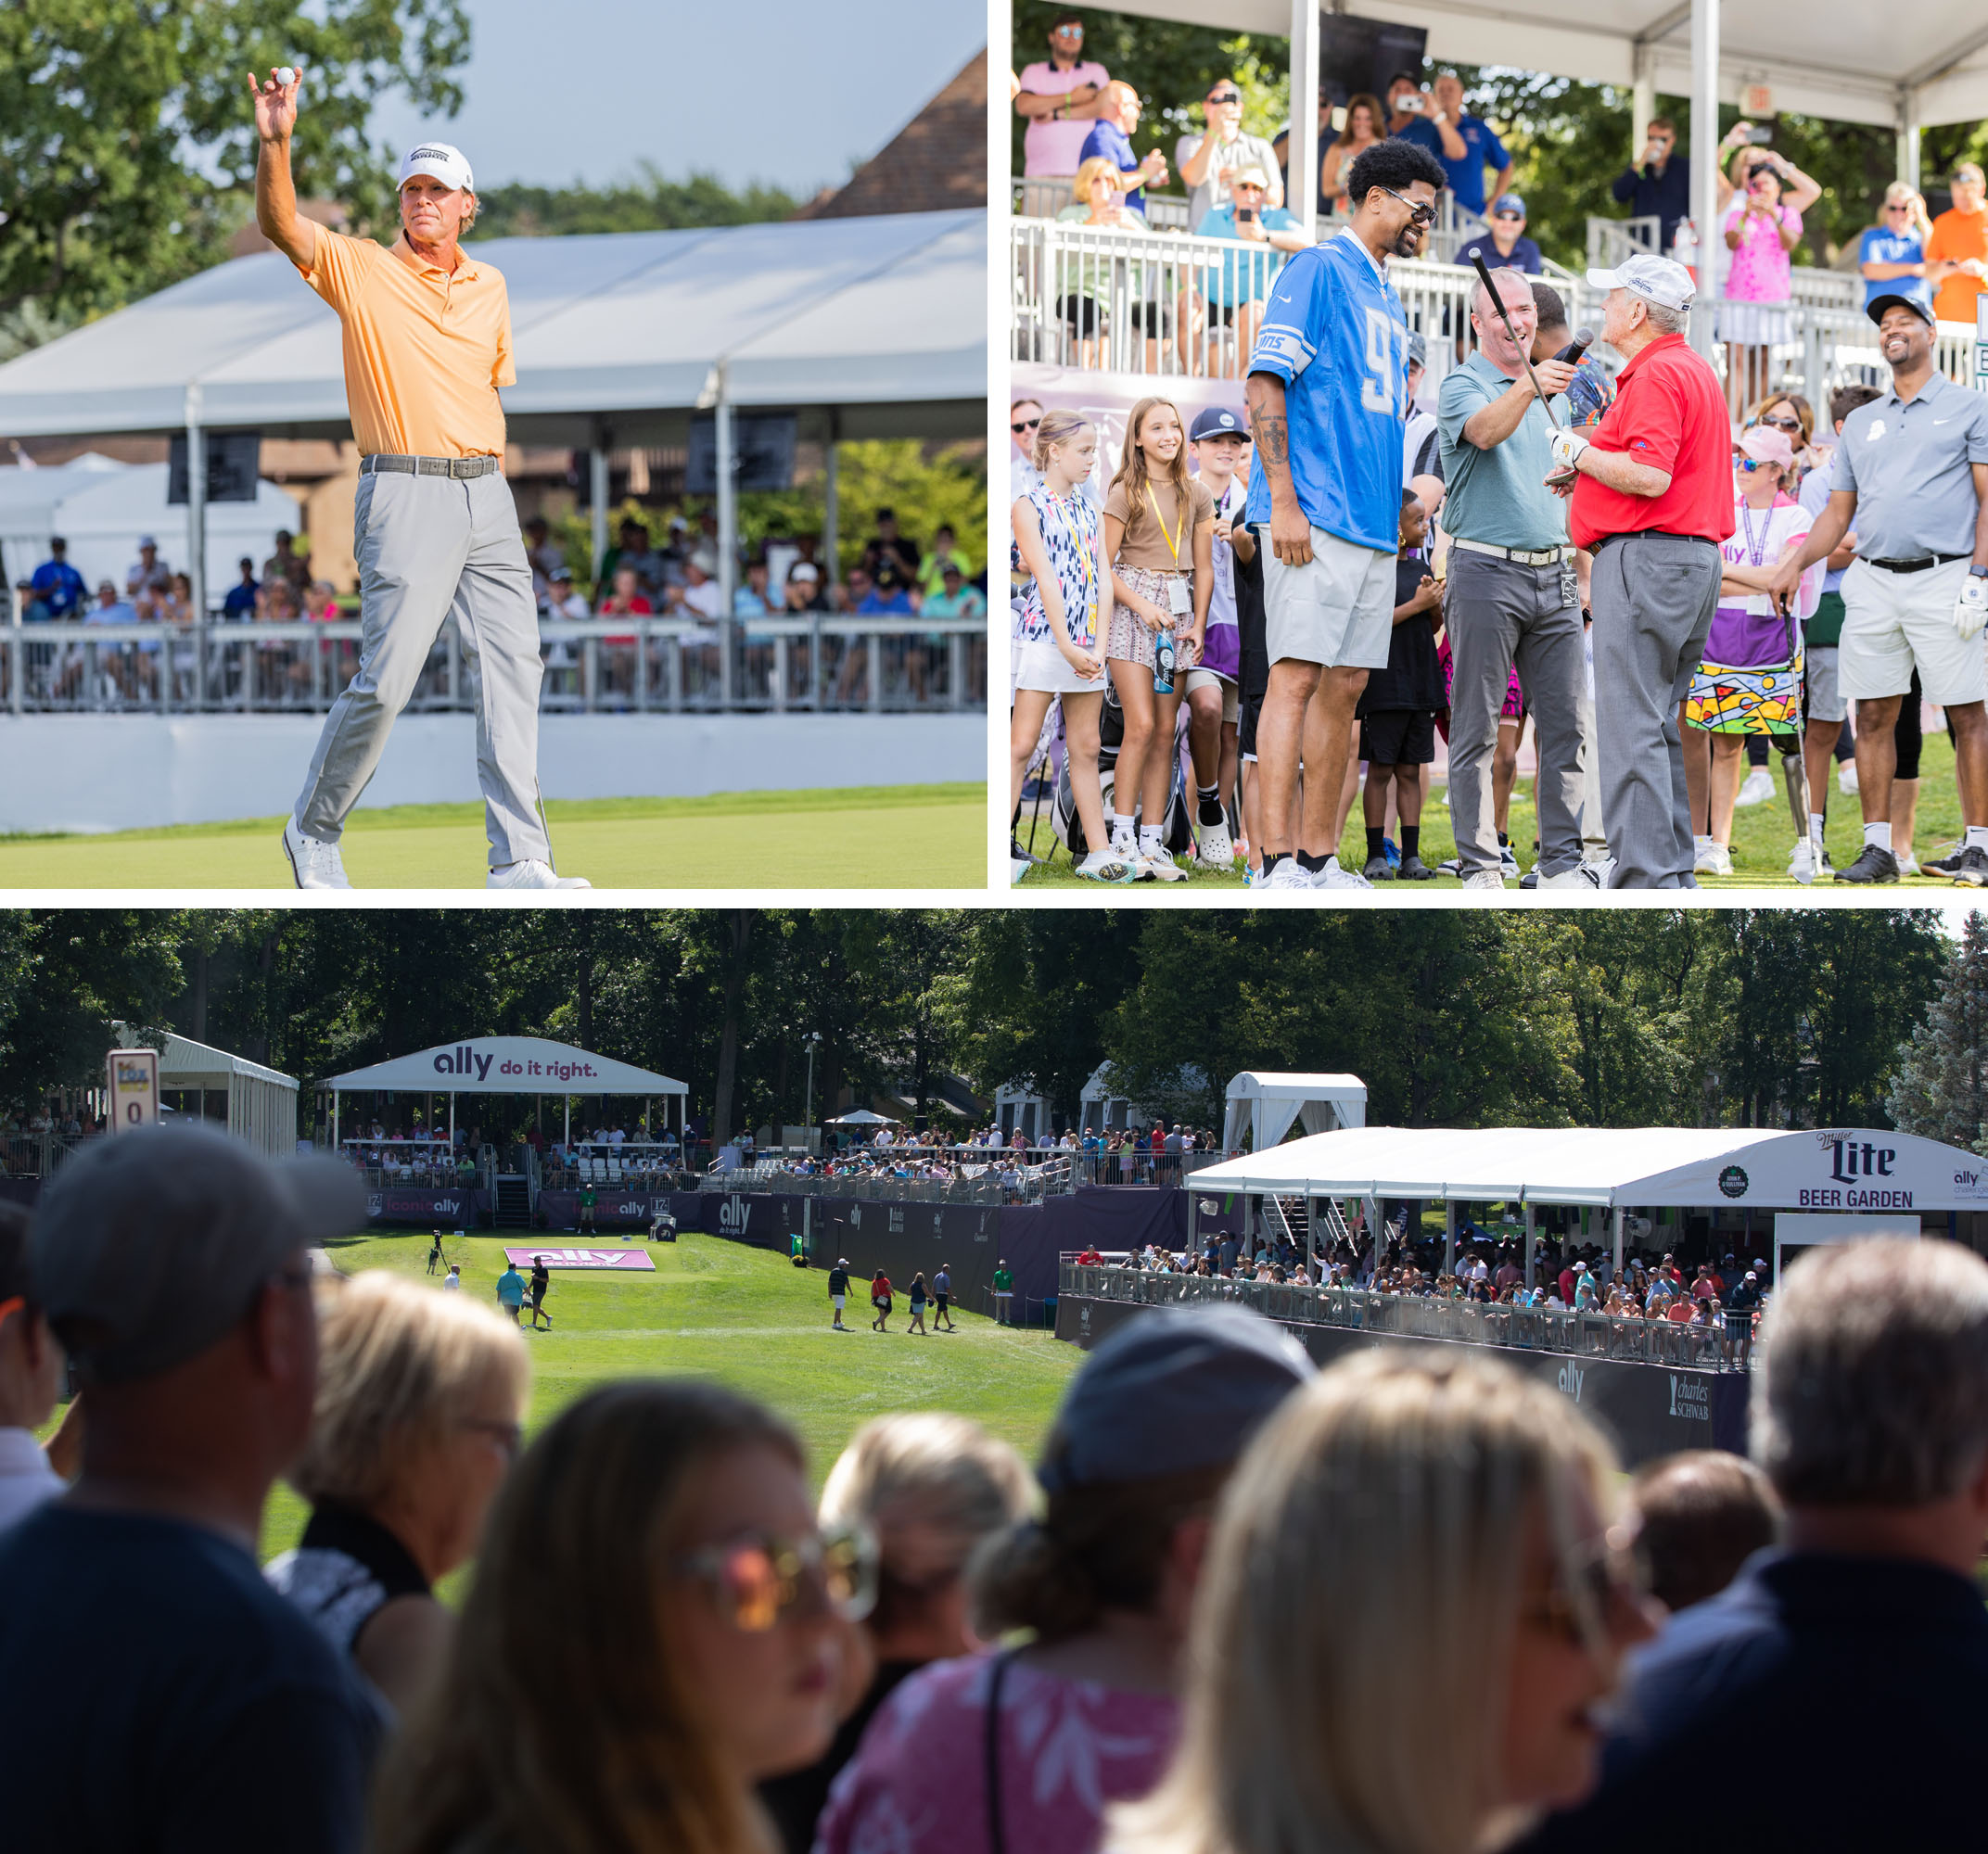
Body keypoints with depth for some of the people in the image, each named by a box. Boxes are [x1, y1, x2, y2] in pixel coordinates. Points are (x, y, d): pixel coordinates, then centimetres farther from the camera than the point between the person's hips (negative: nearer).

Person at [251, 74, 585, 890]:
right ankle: (313, 831, 10)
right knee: (385, 680, -9)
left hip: (486, 495, 5)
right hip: (404, 494, -5)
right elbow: (280, 225, -17)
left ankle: (519, 861, -2)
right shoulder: (360, 268, 0)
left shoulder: (489, 285, 15)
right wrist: (275, 143, -33)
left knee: (512, 669, -1)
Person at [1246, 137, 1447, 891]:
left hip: (1371, 525, 9)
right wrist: (1283, 501, -19)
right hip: (1314, 518, -9)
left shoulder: (1386, 297, 22)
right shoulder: (1319, 270, -5)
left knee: (1345, 687, 7)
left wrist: (1395, 517, 20)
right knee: (1297, 677, -12)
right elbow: (1266, 383, -12)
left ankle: (1318, 858, 10)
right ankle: (1278, 865, -16)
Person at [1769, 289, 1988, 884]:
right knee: (1872, 715, 1)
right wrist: (1797, 564, 7)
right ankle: (1878, 847, 4)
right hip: (1872, 582, 5)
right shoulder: (1861, 423, 20)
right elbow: (1838, 512, 22)